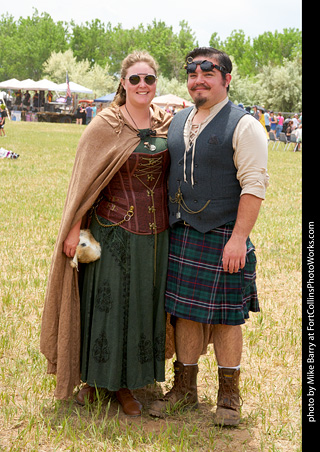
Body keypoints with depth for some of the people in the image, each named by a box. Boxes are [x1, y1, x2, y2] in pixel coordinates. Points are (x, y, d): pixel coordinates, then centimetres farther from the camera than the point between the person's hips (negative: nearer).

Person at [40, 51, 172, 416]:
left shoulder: (168, 124, 5)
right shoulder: (105, 126, -7)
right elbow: (84, 179, -7)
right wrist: (74, 229, -9)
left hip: (155, 233, 4)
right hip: (114, 231, -4)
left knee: (143, 304, 10)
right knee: (105, 301, 4)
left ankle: (125, 381, 23)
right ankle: (93, 376, 21)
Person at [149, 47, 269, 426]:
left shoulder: (244, 126, -7)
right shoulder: (177, 122, 13)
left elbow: (254, 185, -13)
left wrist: (238, 238, -19)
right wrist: (165, 225, 13)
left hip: (223, 238, -5)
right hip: (180, 234, 6)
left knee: (225, 316, 3)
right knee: (185, 311, 10)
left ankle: (228, 395, 17)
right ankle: (184, 388, 24)